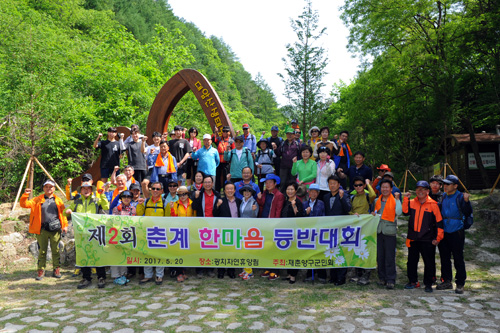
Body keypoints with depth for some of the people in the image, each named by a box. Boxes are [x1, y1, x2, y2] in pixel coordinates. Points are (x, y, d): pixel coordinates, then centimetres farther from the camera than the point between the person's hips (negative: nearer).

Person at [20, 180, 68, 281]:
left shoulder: (58, 200, 9)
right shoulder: (38, 200, 8)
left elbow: (63, 213, 9)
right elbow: (24, 204, 3)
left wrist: (65, 225, 2)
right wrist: (25, 195, -13)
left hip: (55, 229, 0)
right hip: (42, 230, 0)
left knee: (56, 250, 6)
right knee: (42, 251, 5)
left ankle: (56, 270, 16)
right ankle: (41, 271, 14)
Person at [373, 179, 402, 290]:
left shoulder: (395, 201, 1)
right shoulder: (377, 201, 13)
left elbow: (398, 212, -16)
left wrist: (397, 199, -11)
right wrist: (373, 214, 2)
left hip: (390, 231, -4)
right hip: (378, 230, 4)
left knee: (390, 257, -3)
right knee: (380, 255, 7)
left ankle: (390, 280, 4)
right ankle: (382, 278, 19)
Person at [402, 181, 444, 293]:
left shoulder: (433, 205, -5)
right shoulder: (412, 203, 6)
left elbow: (439, 222, -3)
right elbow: (405, 212, -7)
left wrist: (438, 238, -6)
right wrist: (405, 199, -11)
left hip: (427, 239, -3)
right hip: (413, 238, 4)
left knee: (429, 263, 5)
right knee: (411, 261, 12)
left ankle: (428, 284, 20)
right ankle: (413, 281, 26)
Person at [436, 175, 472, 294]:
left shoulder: (460, 197, -8)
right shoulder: (443, 196, 9)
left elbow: (468, 213, -17)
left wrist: (466, 202, -31)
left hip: (456, 233, -6)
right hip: (443, 232, 6)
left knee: (458, 259, 0)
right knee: (444, 258, 12)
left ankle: (460, 284, 11)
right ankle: (447, 281, 24)